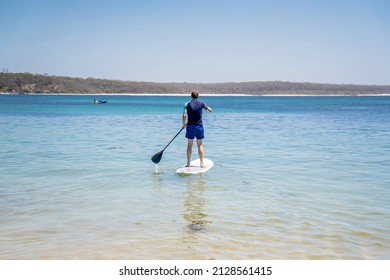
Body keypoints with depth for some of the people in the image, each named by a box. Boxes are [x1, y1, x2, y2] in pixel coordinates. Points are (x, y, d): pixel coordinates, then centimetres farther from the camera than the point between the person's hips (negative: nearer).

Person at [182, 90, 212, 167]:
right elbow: (210, 110, 10)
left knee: (190, 144, 7)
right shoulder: (201, 104, -1)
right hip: (199, 126, 0)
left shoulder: (187, 104, -3)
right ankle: (201, 163, 7)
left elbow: (184, 116, -11)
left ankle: (188, 163, 10)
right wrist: (206, 108, 31)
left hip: (190, 126, 0)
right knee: (200, 145, 7)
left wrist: (184, 124, 5)